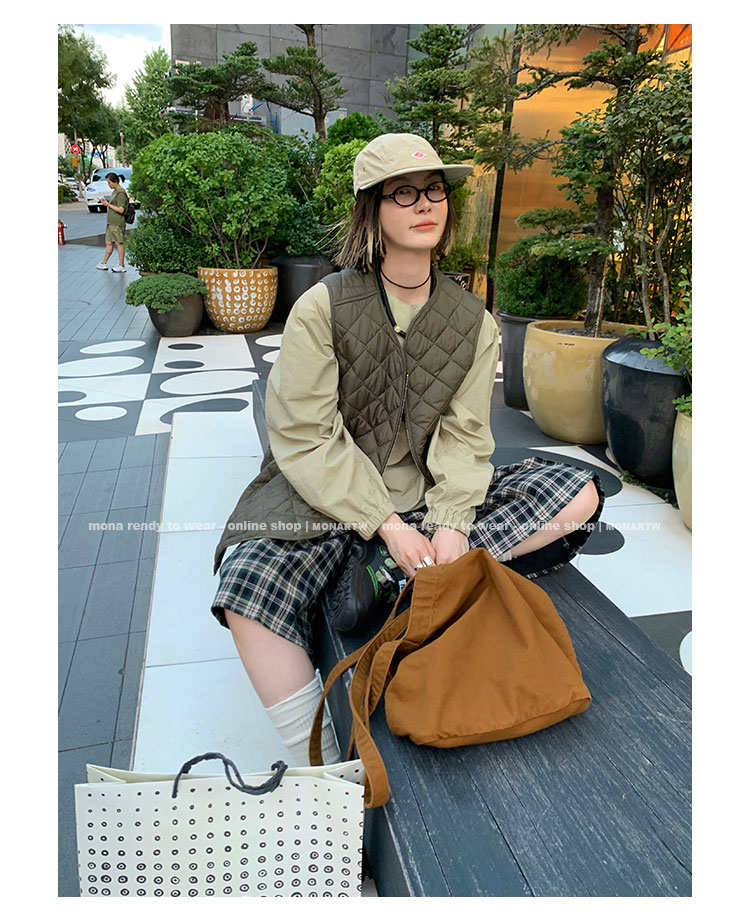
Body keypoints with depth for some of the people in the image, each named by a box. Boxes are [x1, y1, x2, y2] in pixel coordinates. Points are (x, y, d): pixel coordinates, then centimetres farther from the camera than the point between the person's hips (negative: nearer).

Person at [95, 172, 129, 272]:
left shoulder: (121, 193, -14)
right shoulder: (115, 191, 16)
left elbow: (121, 210, -20)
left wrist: (108, 205, -12)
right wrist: (106, 201, 9)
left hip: (118, 223, -9)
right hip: (111, 222, 9)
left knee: (119, 243, -2)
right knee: (108, 243, 14)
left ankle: (122, 266, 6)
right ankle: (103, 263, 22)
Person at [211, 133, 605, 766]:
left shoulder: (473, 322, 4)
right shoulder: (322, 308, -7)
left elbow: (463, 435, -1)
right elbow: (304, 440, -12)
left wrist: (450, 523, -19)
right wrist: (384, 525, -20)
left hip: (432, 494, 4)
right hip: (331, 496, -3)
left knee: (578, 493, -12)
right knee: (247, 584, -31)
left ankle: (394, 576, -21)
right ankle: (320, 763, -13)